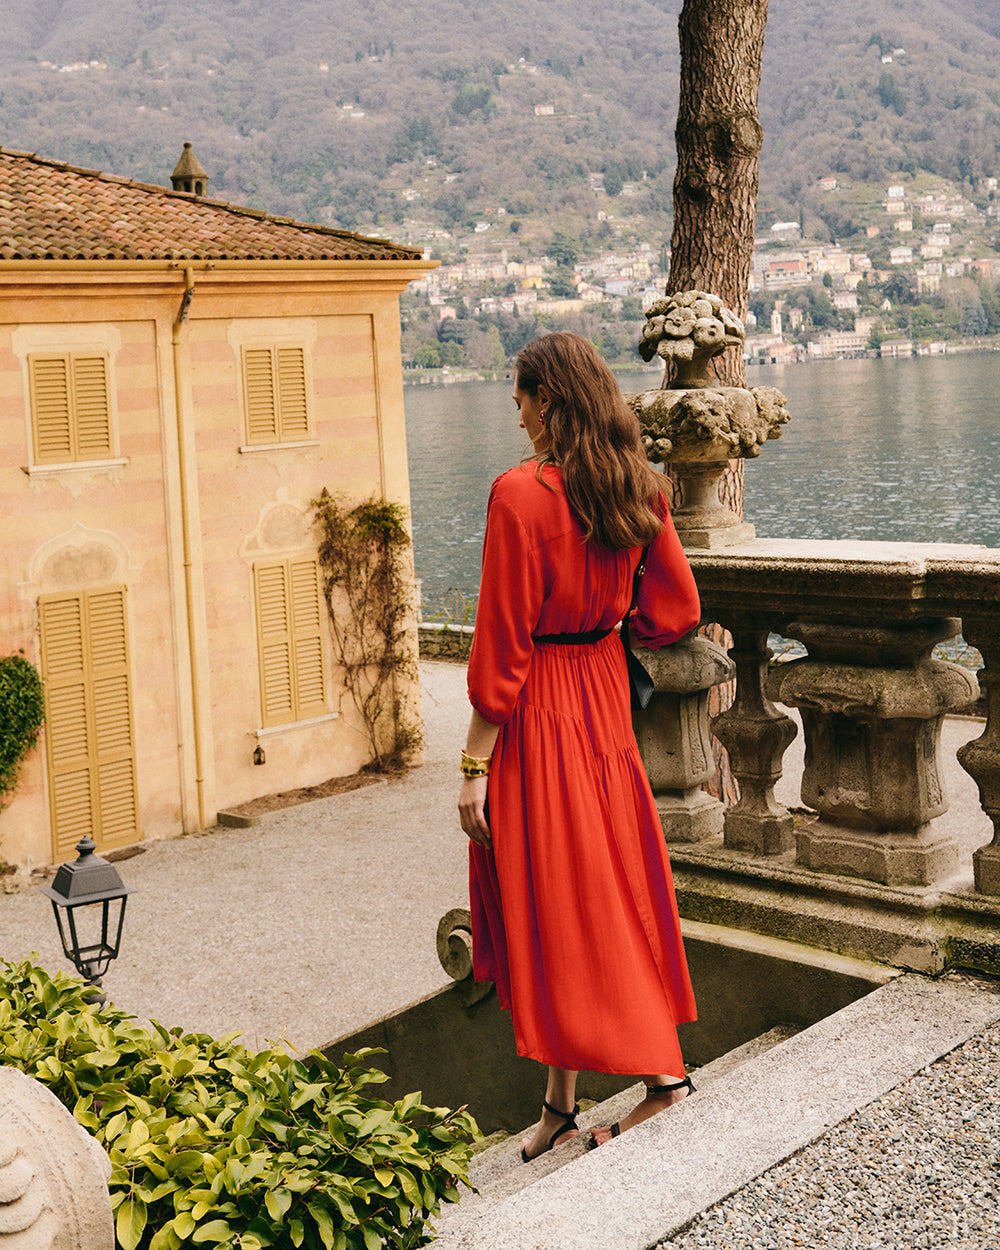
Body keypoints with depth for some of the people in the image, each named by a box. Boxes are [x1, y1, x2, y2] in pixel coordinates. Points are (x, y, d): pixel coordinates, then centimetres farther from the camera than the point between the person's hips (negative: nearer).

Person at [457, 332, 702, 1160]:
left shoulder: (520, 494, -18)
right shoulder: (639, 489, 2)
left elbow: (502, 644, -18)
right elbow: (678, 612, 6)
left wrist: (475, 765, -12)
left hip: (538, 708, -7)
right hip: (605, 691, 7)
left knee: (552, 897, 2)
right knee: (611, 881, 17)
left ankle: (563, 1104, 9)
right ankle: (661, 1065, 26)